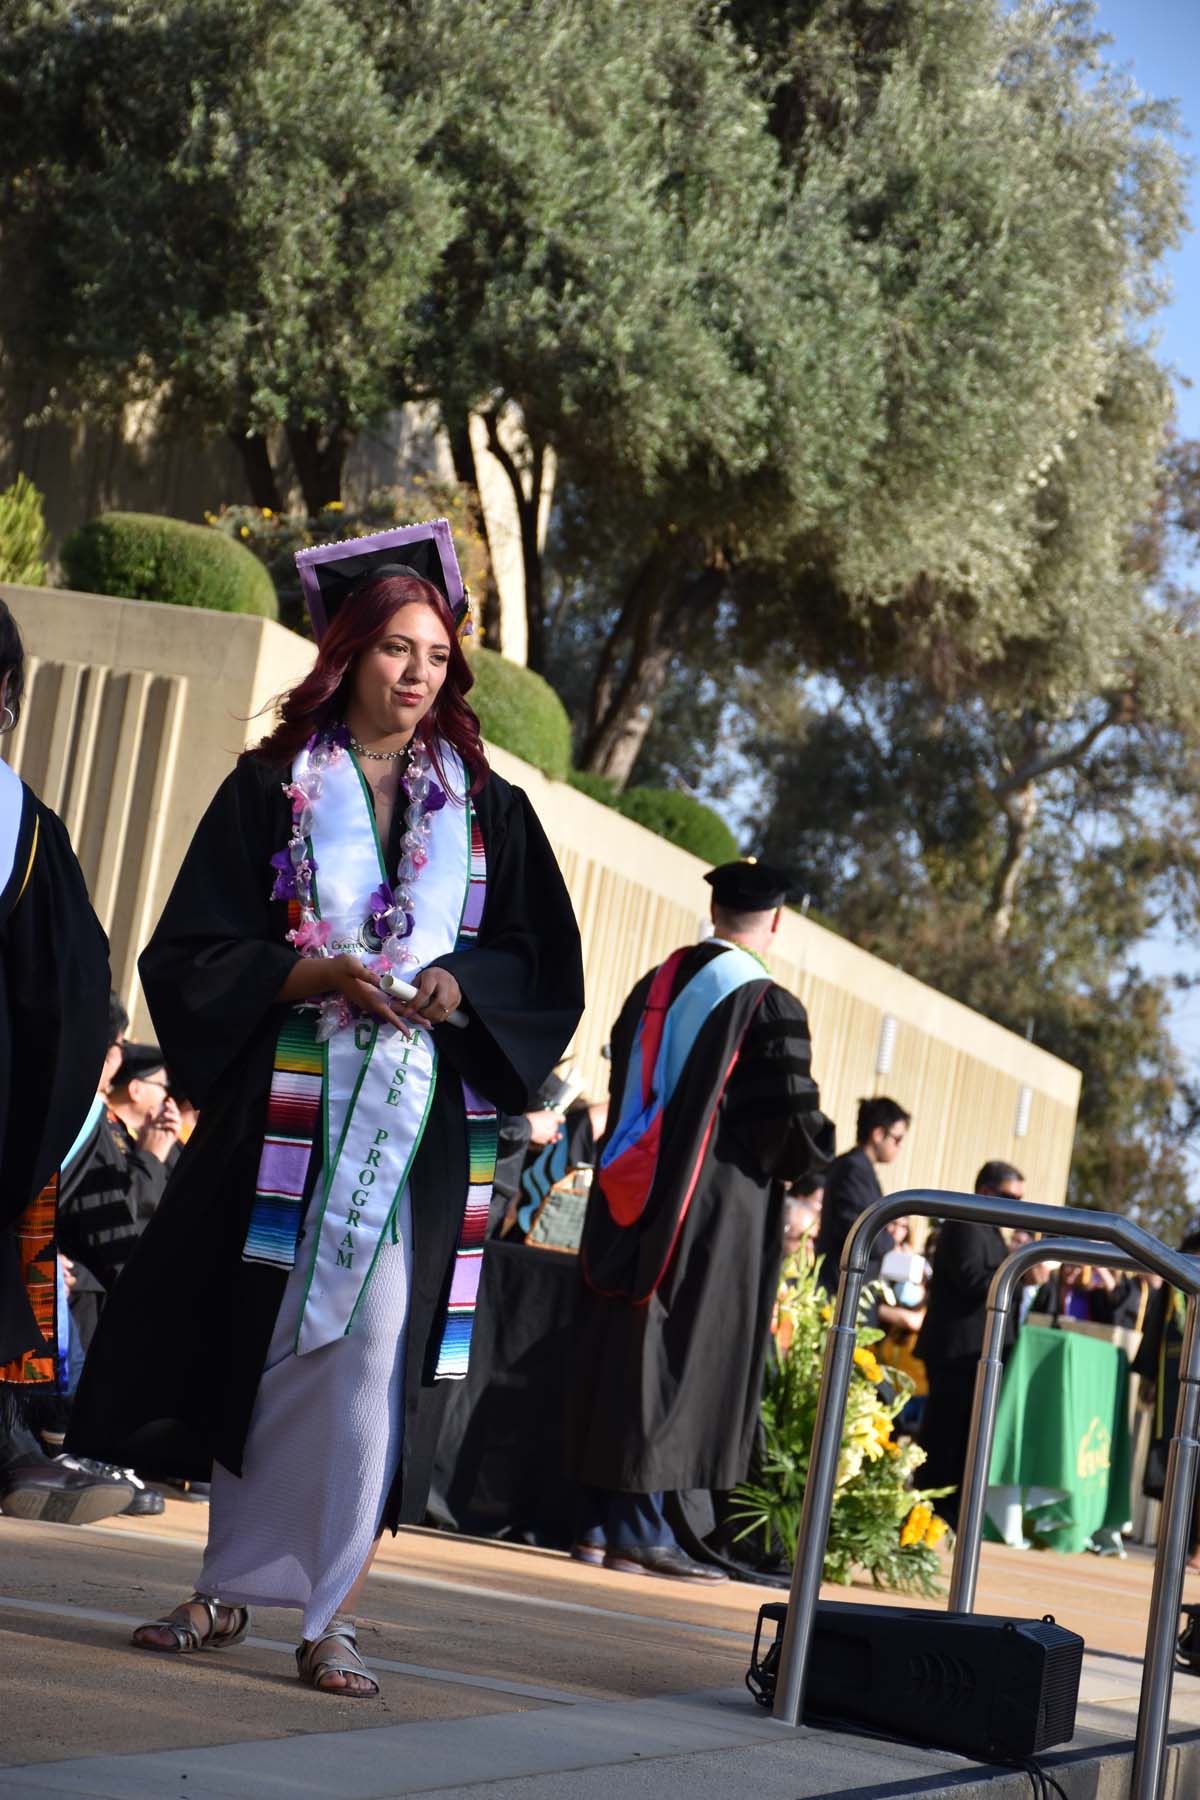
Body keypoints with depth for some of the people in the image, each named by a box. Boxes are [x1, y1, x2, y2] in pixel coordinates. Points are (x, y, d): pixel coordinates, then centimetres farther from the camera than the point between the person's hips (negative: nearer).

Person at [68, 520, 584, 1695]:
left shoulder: (487, 809, 11)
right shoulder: (273, 790, 5)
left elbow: (545, 971, 9)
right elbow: (189, 957, -1)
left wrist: (458, 987, -11)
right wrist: (315, 973, -16)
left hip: (421, 1126, 1)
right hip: (283, 1117, 0)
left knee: (369, 1360, -6)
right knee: (254, 1345, 3)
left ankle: (327, 1616, -2)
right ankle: (228, 1589, 15)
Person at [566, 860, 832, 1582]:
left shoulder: (655, 986, 9)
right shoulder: (770, 1006, -11)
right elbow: (794, 1120, -14)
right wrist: (815, 1151, 7)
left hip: (631, 1194, 6)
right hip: (717, 1207, -6)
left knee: (621, 1347, 9)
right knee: (677, 1357, -2)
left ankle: (599, 1521, 12)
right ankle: (638, 1528, -3)